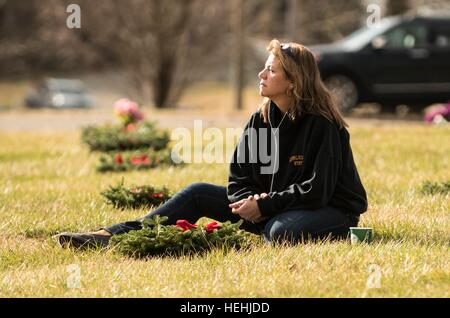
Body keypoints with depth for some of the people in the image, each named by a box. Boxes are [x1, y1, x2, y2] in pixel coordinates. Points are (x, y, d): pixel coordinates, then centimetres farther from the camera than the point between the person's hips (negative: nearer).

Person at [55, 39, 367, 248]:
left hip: (331, 211, -6)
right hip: (270, 207, 6)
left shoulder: (321, 125, -20)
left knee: (280, 232, -42)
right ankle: (111, 237, -15)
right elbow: (239, 176, 3)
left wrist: (264, 206, -23)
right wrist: (250, 202, -18)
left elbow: (316, 190, -23)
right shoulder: (261, 119, 1)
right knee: (198, 194, -6)